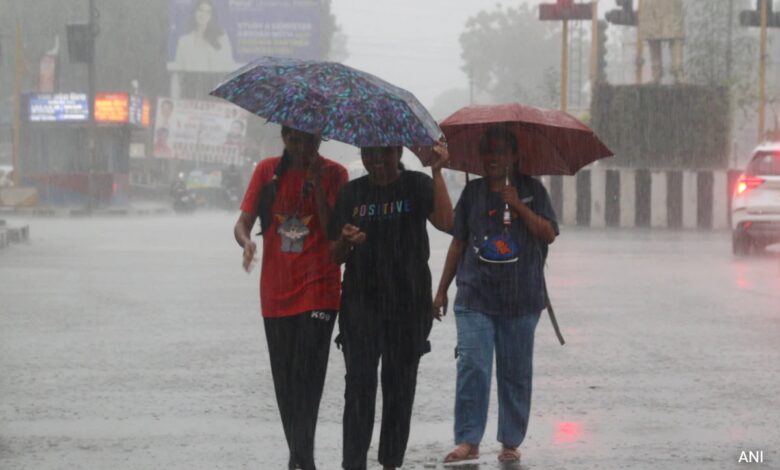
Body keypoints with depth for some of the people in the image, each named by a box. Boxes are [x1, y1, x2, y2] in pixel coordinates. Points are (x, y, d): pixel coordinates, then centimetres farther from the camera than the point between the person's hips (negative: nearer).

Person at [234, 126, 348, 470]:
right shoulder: (267, 171, 6)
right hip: (276, 291, 4)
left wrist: (316, 183, -17)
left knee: (307, 375, -14)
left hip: (318, 290, -3)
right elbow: (243, 222, 1)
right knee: (284, 378, 7)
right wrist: (246, 242, -21)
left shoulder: (332, 174, -1)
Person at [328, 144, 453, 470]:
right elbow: (335, 256, 10)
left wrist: (437, 173, -20)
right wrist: (345, 241, -13)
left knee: (400, 386, 6)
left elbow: (446, 223, -17)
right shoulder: (351, 193, 8)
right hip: (361, 301, 1)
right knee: (359, 385, -9)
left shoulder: (417, 186, 2)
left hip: (408, 301, 0)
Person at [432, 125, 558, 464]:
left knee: (515, 373, 4)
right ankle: (468, 441, -10)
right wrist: (442, 290, 12)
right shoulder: (473, 192, 10)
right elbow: (458, 243, 14)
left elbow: (548, 234, -5)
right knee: (472, 366, -11)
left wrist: (518, 205, -14)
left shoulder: (531, 190, 5)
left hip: (521, 299, -1)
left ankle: (511, 443, 13)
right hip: (475, 297, 1)